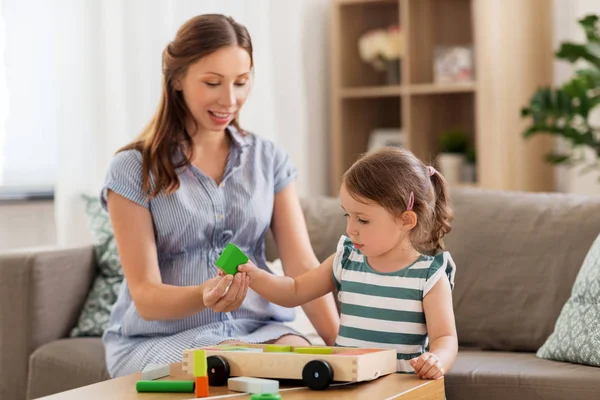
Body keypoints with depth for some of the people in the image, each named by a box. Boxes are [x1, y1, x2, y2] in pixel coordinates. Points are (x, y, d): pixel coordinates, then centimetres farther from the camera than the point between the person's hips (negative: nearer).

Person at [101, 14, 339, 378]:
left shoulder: (270, 160, 7)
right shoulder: (133, 170, -4)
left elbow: (302, 266, -2)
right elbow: (145, 296, -9)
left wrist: (341, 345, -18)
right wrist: (202, 296, -31)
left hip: (259, 329, 3)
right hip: (160, 339, -3)